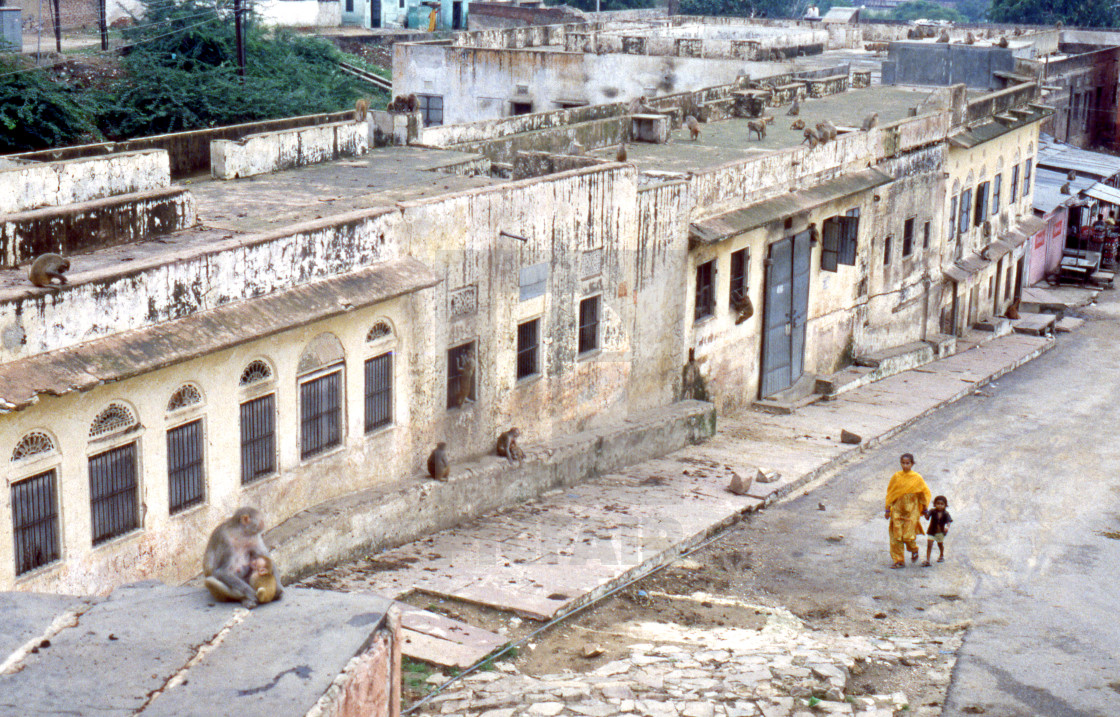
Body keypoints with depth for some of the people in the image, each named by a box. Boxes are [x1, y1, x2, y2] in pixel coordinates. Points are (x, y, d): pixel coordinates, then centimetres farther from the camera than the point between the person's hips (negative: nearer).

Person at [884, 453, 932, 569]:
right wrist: (888, 509, 7)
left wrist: (924, 509, 7)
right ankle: (899, 561, 7)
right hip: (897, 510, 2)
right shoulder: (896, 477, 1)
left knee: (908, 535, -6)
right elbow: (890, 493, 8)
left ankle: (914, 550, 27)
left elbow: (925, 493, 7)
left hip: (911, 510, -2)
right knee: (896, 535, -1)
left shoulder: (917, 478, -3)